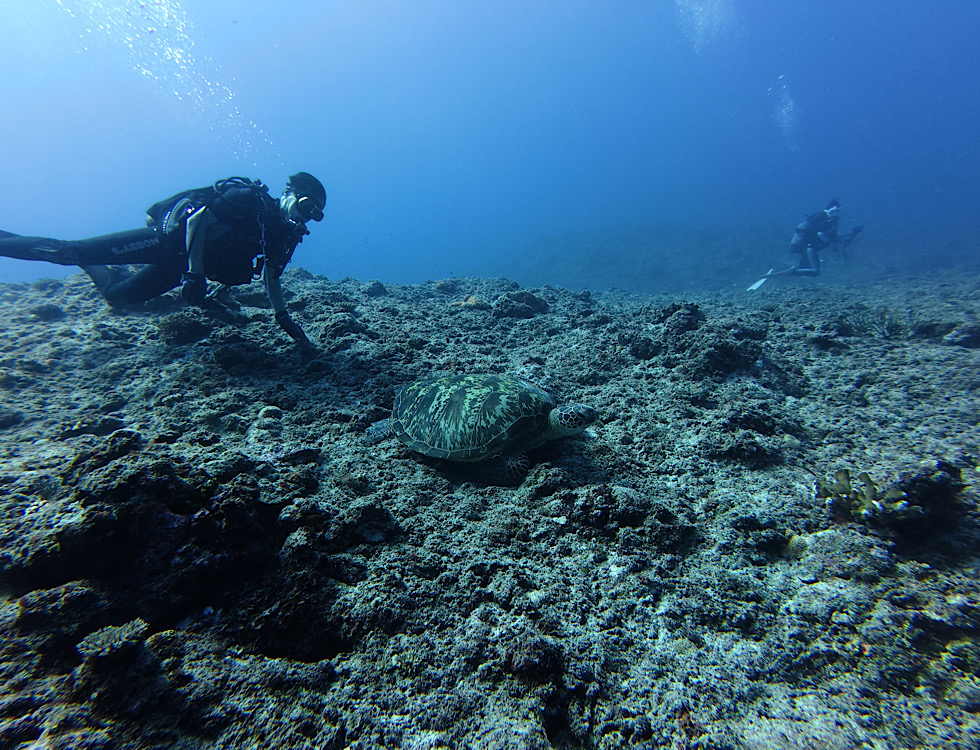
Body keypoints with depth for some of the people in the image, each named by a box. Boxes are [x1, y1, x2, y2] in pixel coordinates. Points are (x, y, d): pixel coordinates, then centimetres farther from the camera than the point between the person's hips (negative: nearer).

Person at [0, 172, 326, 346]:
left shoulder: (283, 235, 1)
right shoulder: (248, 198, -19)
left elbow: (271, 279, 7)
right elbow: (198, 219, -24)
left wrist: (283, 317, -1)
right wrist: (195, 272, -30)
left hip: (177, 267, 6)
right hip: (167, 238, -6)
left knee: (118, 296, 16)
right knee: (68, 251, -6)